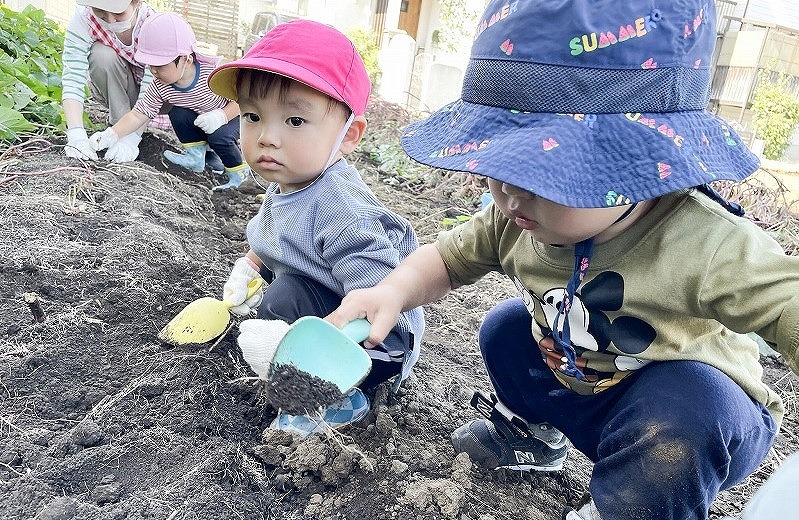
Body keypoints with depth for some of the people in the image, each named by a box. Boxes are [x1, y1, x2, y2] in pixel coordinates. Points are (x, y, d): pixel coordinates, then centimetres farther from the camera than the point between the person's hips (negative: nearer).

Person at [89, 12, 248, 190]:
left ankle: (238, 172, -6)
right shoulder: (159, 88, -19)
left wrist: (221, 116, -39)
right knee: (177, 113, -19)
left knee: (219, 136, -31)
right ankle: (197, 156, -2)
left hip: (232, 116, -5)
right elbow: (138, 115, -16)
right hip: (199, 119, 5)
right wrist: (111, 135, -30)